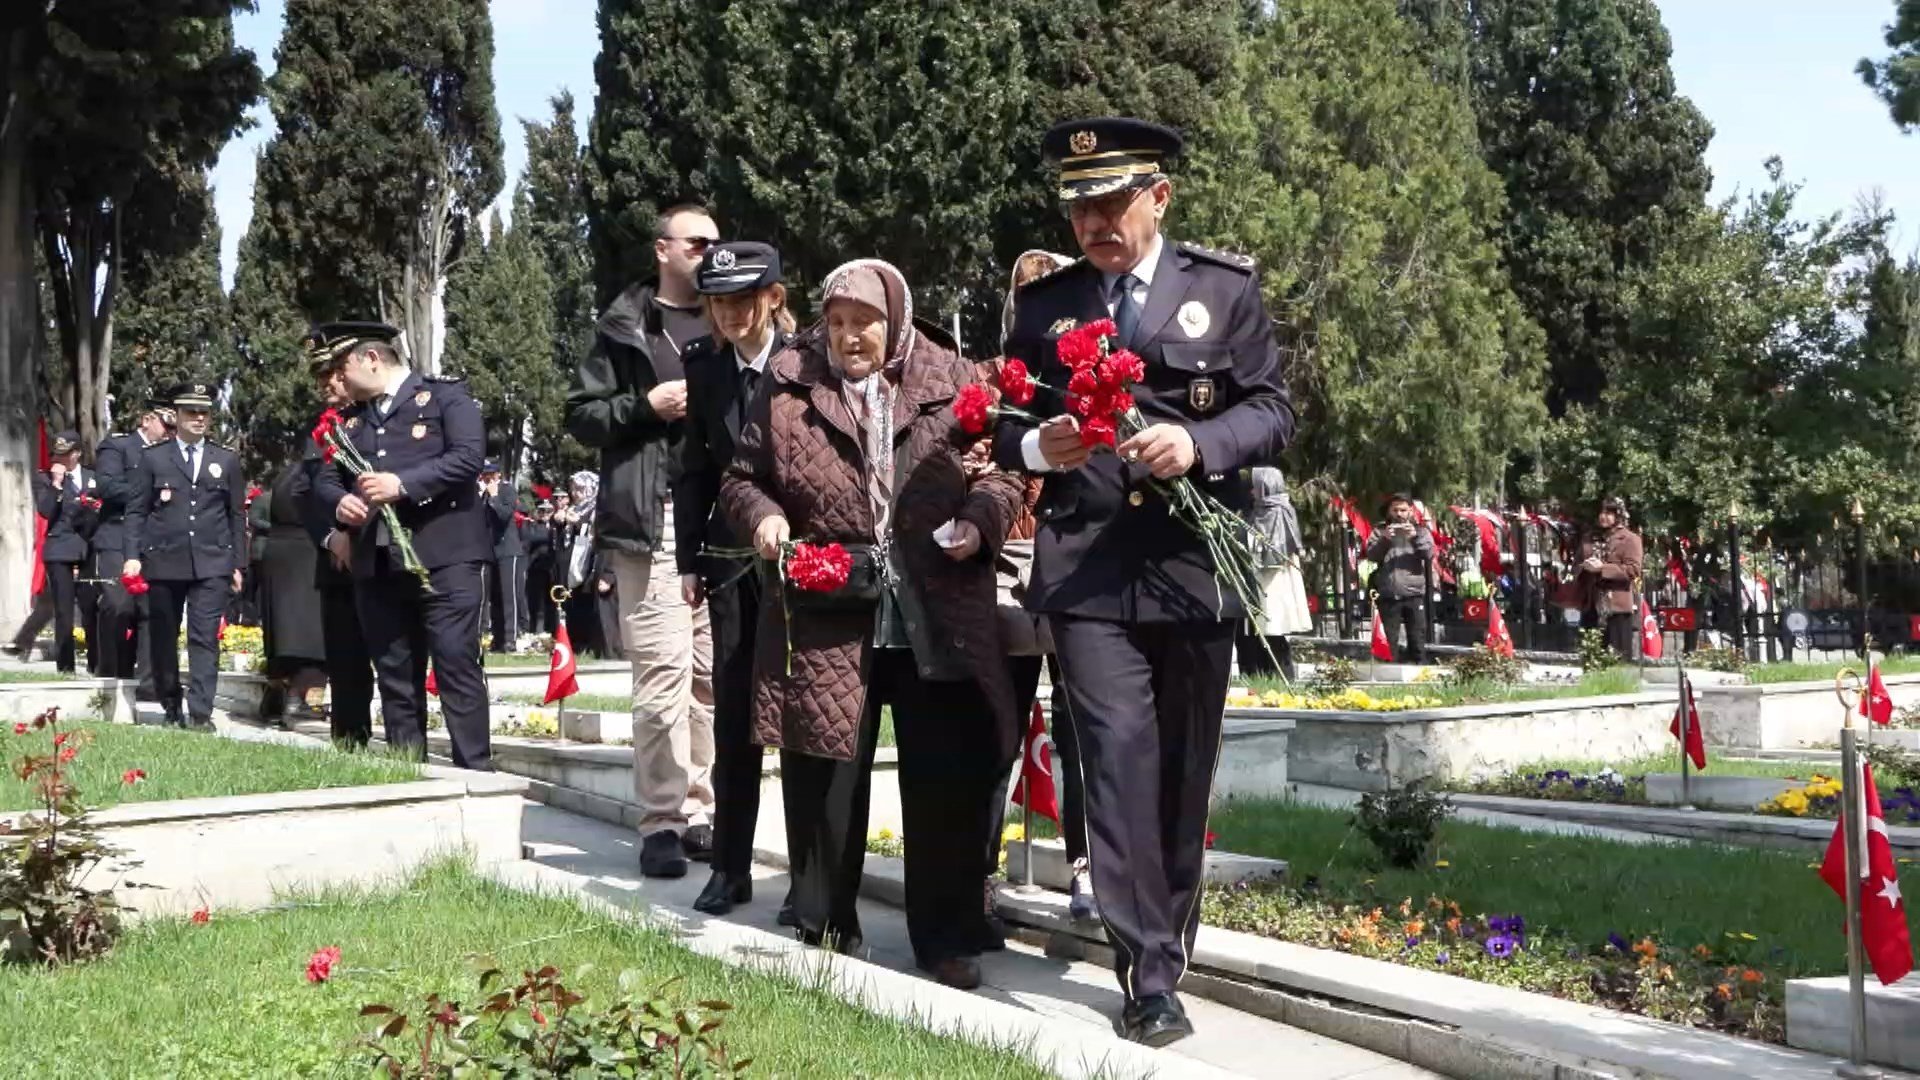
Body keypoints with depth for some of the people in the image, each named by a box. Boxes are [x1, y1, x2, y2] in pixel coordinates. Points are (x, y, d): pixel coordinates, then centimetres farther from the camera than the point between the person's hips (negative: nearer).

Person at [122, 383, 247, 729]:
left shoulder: (227, 460, 11)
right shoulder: (153, 457, 7)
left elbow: (237, 516, 11)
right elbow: (136, 511, 5)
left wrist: (237, 563, 7)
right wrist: (133, 556, -5)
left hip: (212, 564, 0)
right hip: (163, 562, 0)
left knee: (205, 638, -8)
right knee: (163, 639, 7)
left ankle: (201, 713, -9)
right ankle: (171, 709, 19)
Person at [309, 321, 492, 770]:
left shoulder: (445, 395, 2)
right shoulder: (350, 418, 21)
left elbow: (469, 455, -11)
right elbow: (326, 477, 21)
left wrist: (403, 484, -19)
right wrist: (340, 502, -3)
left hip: (443, 557, -6)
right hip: (376, 565, 6)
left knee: (457, 667, -8)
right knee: (394, 677, 8)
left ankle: (475, 773, -6)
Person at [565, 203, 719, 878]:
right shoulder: (625, 328, 8)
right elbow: (582, 417, 5)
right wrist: (647, 405, -9)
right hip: (652, 518, -4)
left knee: (716, 673, 4)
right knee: (663, 673, -8)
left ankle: (703, 813, 12)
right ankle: (662, 823, -1)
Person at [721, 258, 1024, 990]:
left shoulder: (954, 384, 4)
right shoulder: (786, 388, 5)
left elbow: (1005, 470, 8)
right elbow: (741, 478, 13)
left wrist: (980, 519, -11)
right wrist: (762, 516, -7)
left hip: (939, 621, 0)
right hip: (826, 619, 0)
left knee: (950, 782, 3)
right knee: (824, 777, 7)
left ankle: (948, 938, 17)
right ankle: (825, 931, 24)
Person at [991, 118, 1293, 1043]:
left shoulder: (1227, 287, 4)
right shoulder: (1044, 301, 9)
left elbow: (1272, 412, 0)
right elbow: (1005, 424, 13)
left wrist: (1199, 442, -18)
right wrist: (1036, 446, -10)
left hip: (1197, 561, 0)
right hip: (1087, 568, 0)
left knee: (1183, 769, 11)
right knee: (1120, 757, -10)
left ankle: (1168, 943, 29)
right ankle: (1149, 975, -6)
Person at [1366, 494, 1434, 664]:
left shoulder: (1420, 530, 12)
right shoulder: (1380, 531, 11)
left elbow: (1429, 554, -2)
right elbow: (1371, 556, 0)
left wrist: (1416, 537, -15)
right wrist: (1384, 539, -14)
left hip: (1414, 594, 0)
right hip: (1388, 596, 0)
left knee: (1417, 642, 0)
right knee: (1390, 643, 3)